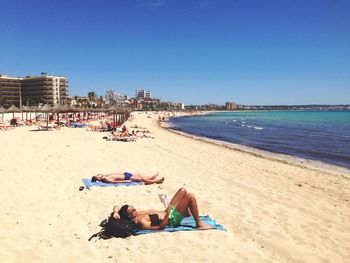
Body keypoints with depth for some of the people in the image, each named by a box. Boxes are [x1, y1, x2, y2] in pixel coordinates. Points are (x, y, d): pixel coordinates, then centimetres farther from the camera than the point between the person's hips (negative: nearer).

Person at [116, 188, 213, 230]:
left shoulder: (137, 214, -4)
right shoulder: (141, 223, -28)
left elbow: (116, 207, 6)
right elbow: (161, 227, -28)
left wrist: (115, 213, -11)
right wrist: (167, 213, -31)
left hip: (170, 211, 10)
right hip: (171, 220, -10)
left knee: (183, 190, 16)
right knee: (191, 197, -22)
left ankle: (188, 213, 39)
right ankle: (199, 224, -7)